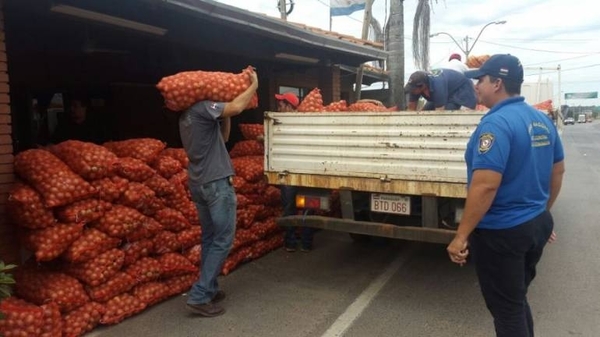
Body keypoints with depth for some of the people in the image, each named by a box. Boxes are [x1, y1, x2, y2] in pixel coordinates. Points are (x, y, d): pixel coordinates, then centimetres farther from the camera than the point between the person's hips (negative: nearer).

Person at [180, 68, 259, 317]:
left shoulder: (185, 116, 16)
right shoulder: (202, 107, -11)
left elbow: (222, 137, 20)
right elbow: (236, 108, -26)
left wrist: (225, 115, 12)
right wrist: (254, 84, -11)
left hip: (198, 183, 9)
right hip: (216, 182, -9)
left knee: (210, 238, 15)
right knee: (223, 240, -4)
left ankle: (209, 290, 21)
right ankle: (199, 296, -5)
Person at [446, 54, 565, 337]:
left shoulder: (496, 123, -22)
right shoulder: (542, 120, 5)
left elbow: (486, 186, -28)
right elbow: (558, 170, 15)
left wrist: (461, 236, -21)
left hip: (502, 232, -9)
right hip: (537, 225, 9)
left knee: (506, 310, 9)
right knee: (517, 301, 25)